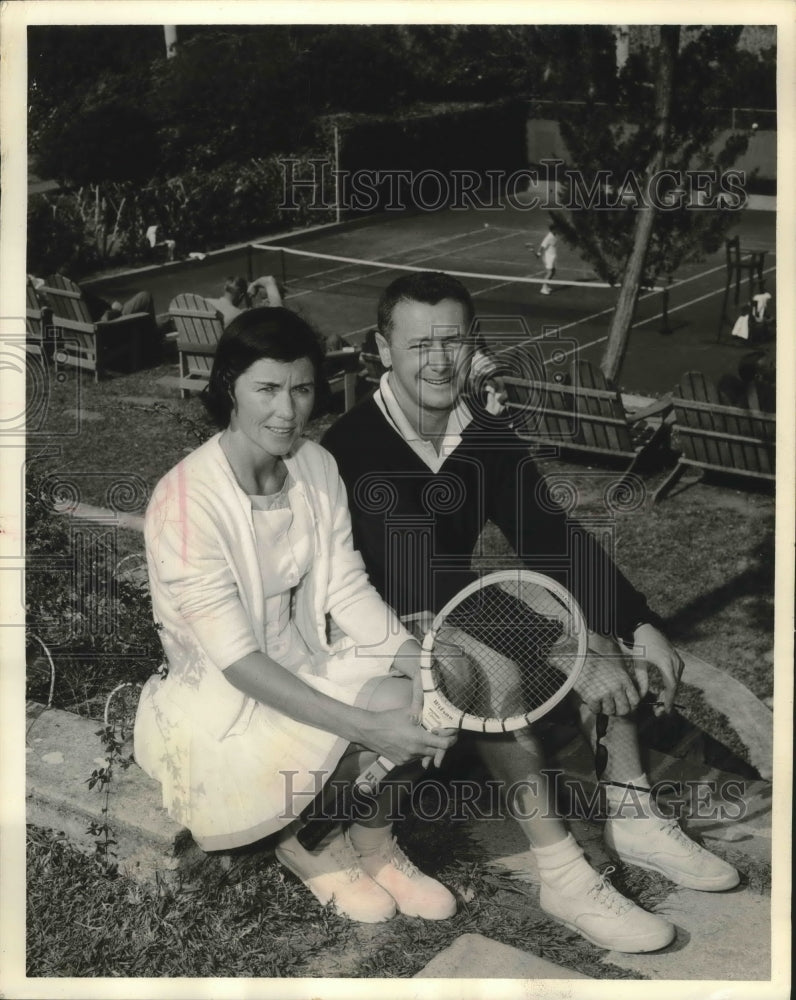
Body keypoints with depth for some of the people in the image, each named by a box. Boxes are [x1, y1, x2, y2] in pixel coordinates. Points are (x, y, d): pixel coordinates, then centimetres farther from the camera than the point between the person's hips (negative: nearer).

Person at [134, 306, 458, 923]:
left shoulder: (317, 465, -5)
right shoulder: (187, 500, -25)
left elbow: (347, 587, -3)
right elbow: (238, 660, -27)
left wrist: (417, 662, -21)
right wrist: (367, 727, -33)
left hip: (304, 666, 6)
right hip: (220, 698, -6)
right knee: (384, 708, -26)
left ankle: (372, 843, 7)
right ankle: (303, 844, 4)